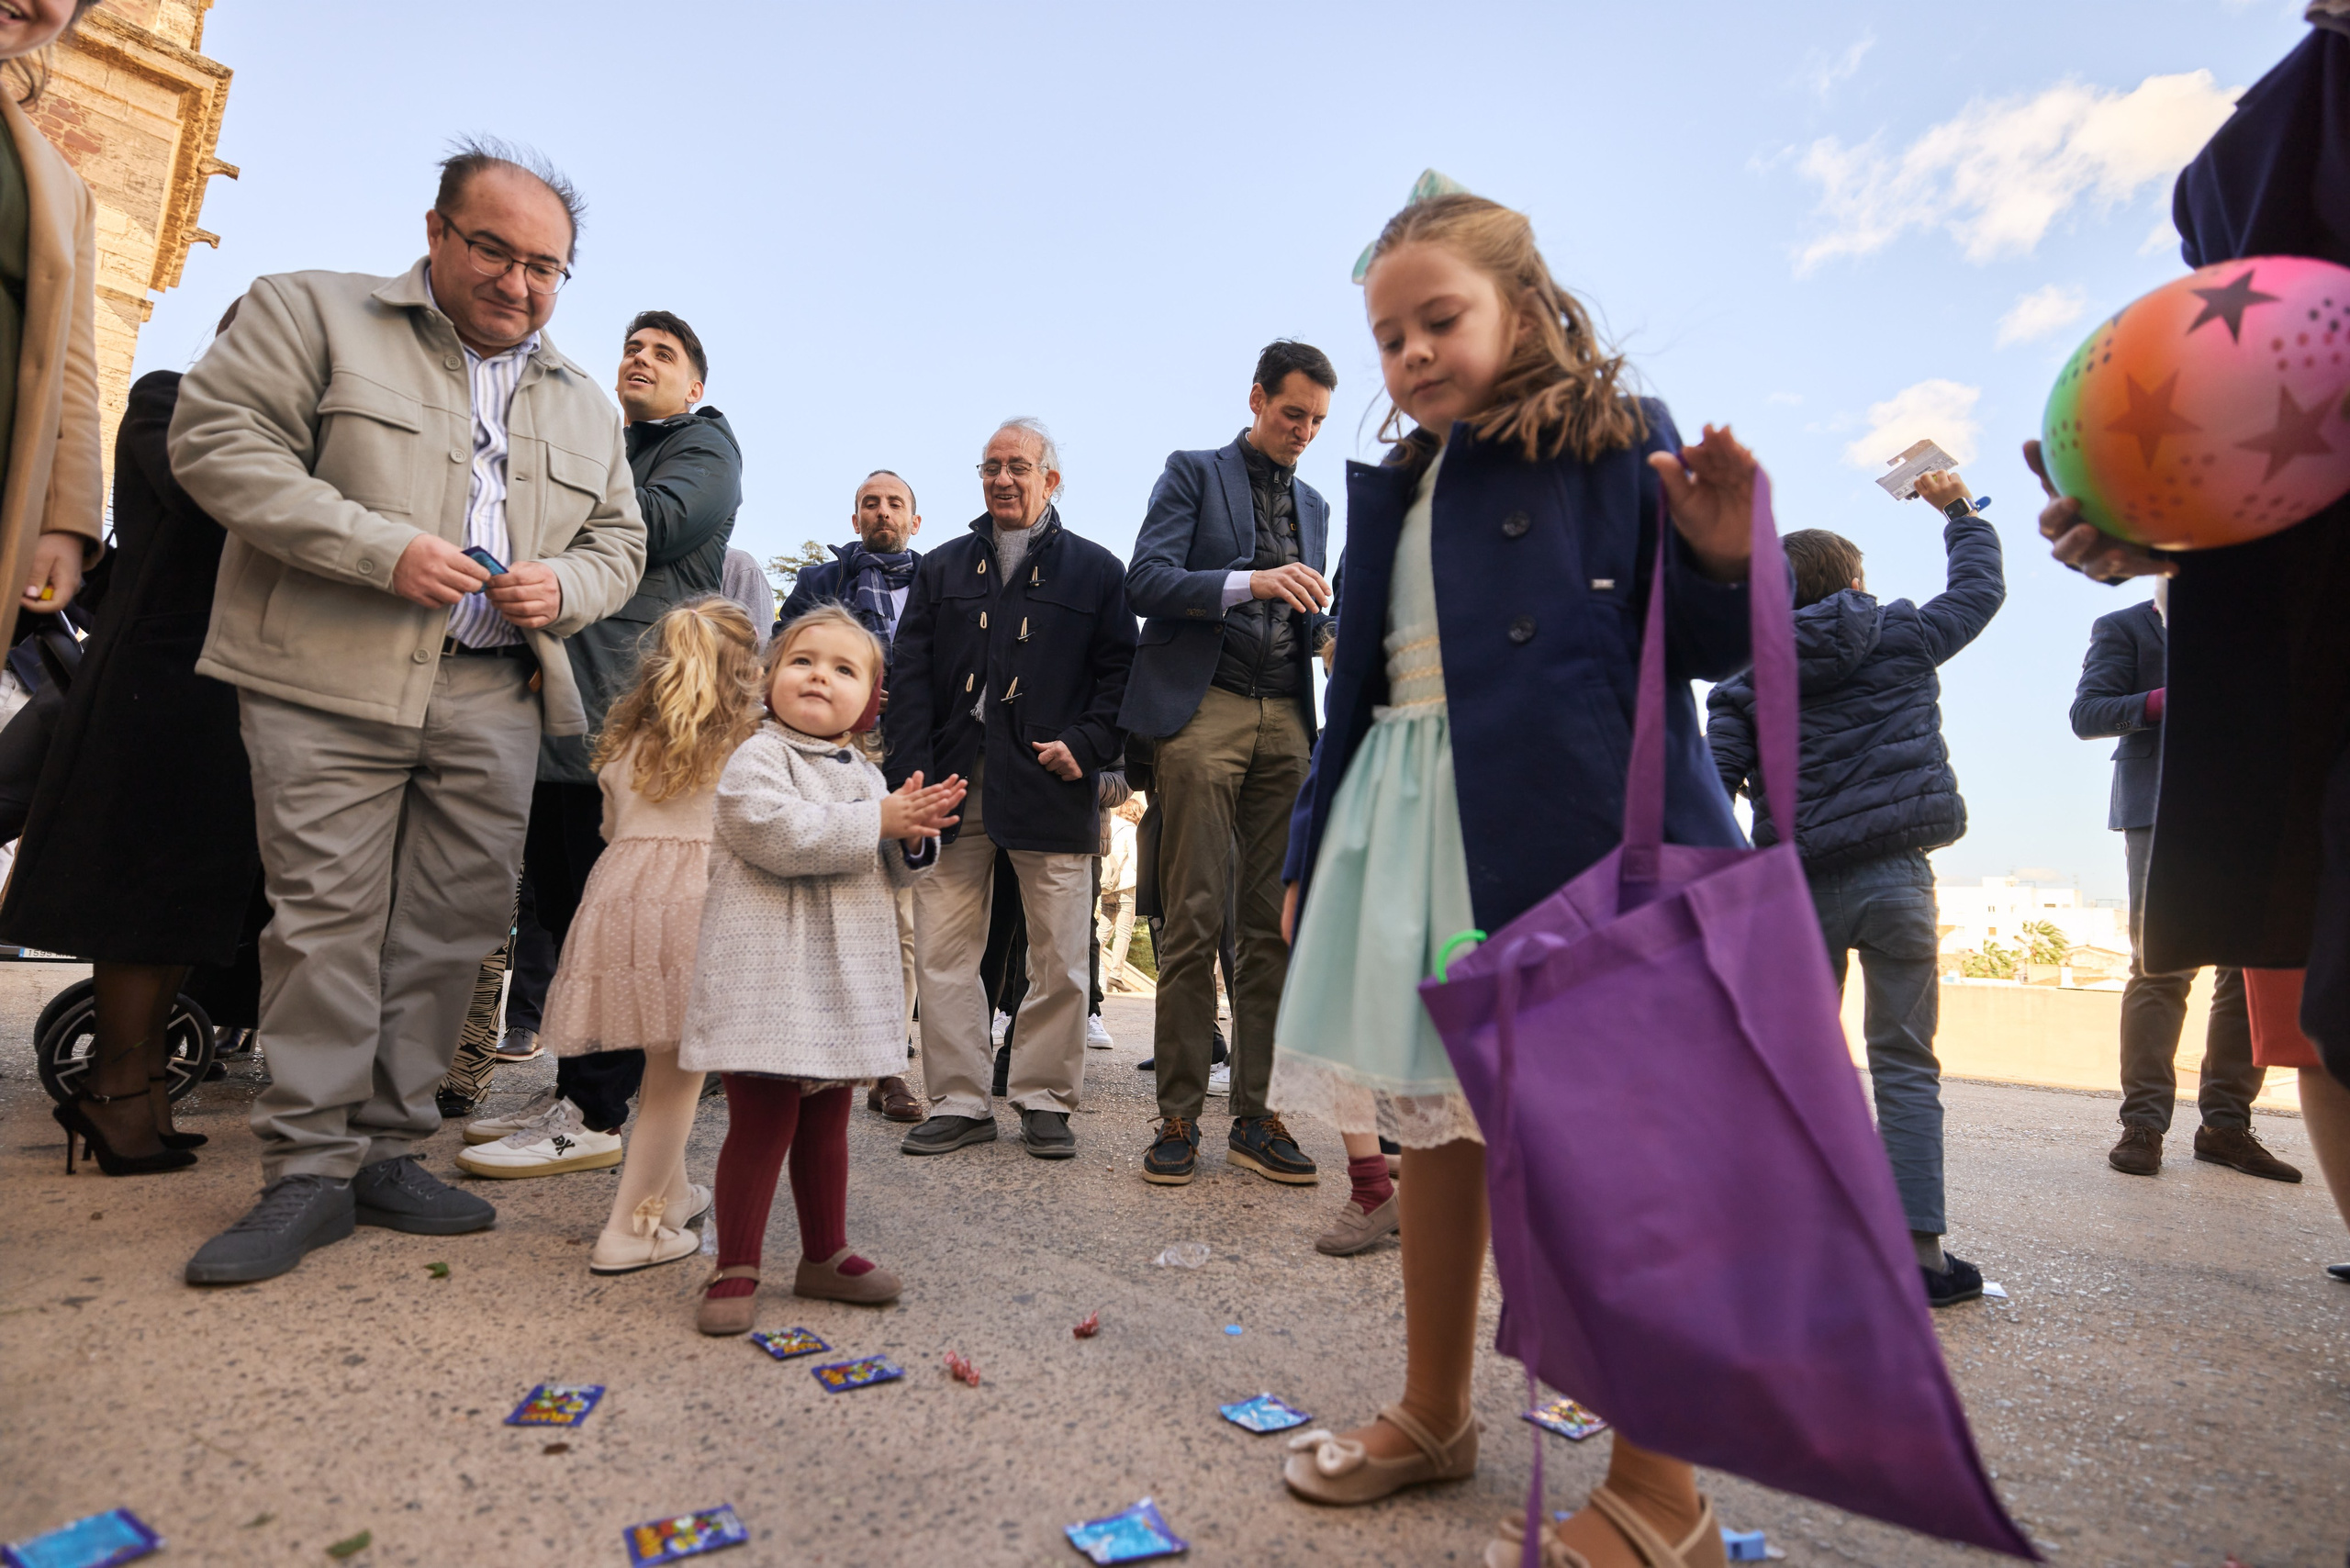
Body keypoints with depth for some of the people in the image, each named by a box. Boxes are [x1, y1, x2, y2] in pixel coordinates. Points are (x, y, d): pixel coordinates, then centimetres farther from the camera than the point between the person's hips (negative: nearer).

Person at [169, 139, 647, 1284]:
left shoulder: (585, 405, 20)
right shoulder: (310, 311, 8)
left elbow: (618, 543, 21)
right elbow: (217, 438, -3)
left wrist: (561, 586, -2)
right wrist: (382, 548, -14)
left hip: (496, 698, 4)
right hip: (330, 679, -3)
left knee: (451, 930, 3)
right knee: (327, 918, -3)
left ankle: (386, 1152, 16)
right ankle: (309, 1172, 8)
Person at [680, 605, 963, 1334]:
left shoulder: (865, 774, 15)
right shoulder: (756, 760, -7)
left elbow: (892, 870, 17)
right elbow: (783, 836, -24)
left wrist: (913, 836, -5)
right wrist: (879, 821, -20)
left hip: (845, 983, 7)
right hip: (769, 979, -7)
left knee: (826, 1122, 16)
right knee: (762, 1122, -3)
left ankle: (824, 1256, 29)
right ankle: (734, 1270, 13)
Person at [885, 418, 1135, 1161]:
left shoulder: (1097, 570, 11)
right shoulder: (943, 569, 17)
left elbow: (1122, 671, 6)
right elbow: (909, 676, 10)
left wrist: (1088, 745, -10)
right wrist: (911, 770, -2)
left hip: (1051, 787, -2)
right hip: (955, 784, 2)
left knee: (1059, 958, 2)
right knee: (941, 950, 2)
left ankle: (1044, 1100, 17)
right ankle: (960, 1102, 14)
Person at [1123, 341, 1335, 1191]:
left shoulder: (1314, 504, 24)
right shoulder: (1193, 473, 8)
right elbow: (1145, 581, -6)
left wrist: (1331, 621, 3)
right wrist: (1251, 582, -19)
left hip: (1286, 722, 5)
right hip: (1203, 712, -5)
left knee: (1272, 926, 2)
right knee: (1194, 921, -7)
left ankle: (1254, 1116, 10)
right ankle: (1178, 1117, 3)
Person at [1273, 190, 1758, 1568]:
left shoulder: (1621, 441, 3)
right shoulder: (1398, 490, 18)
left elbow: (1702, 644, -1)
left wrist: (1721, 562, -22)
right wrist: (1316, 854, 19)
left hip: (1583, 821, -6)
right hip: (1413, 825, 6)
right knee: (1436, 1121, 13)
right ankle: (1434, 1416, 32)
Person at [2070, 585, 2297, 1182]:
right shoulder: (2123, 628, 9)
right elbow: (2085, 713, -3)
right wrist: (2166, 701, -17)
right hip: (2164, 808, -5)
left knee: (2256, 964, 0)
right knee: (2162, 965, -9)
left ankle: (2226, 1122, 9)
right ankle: (2143, 1123, -5)